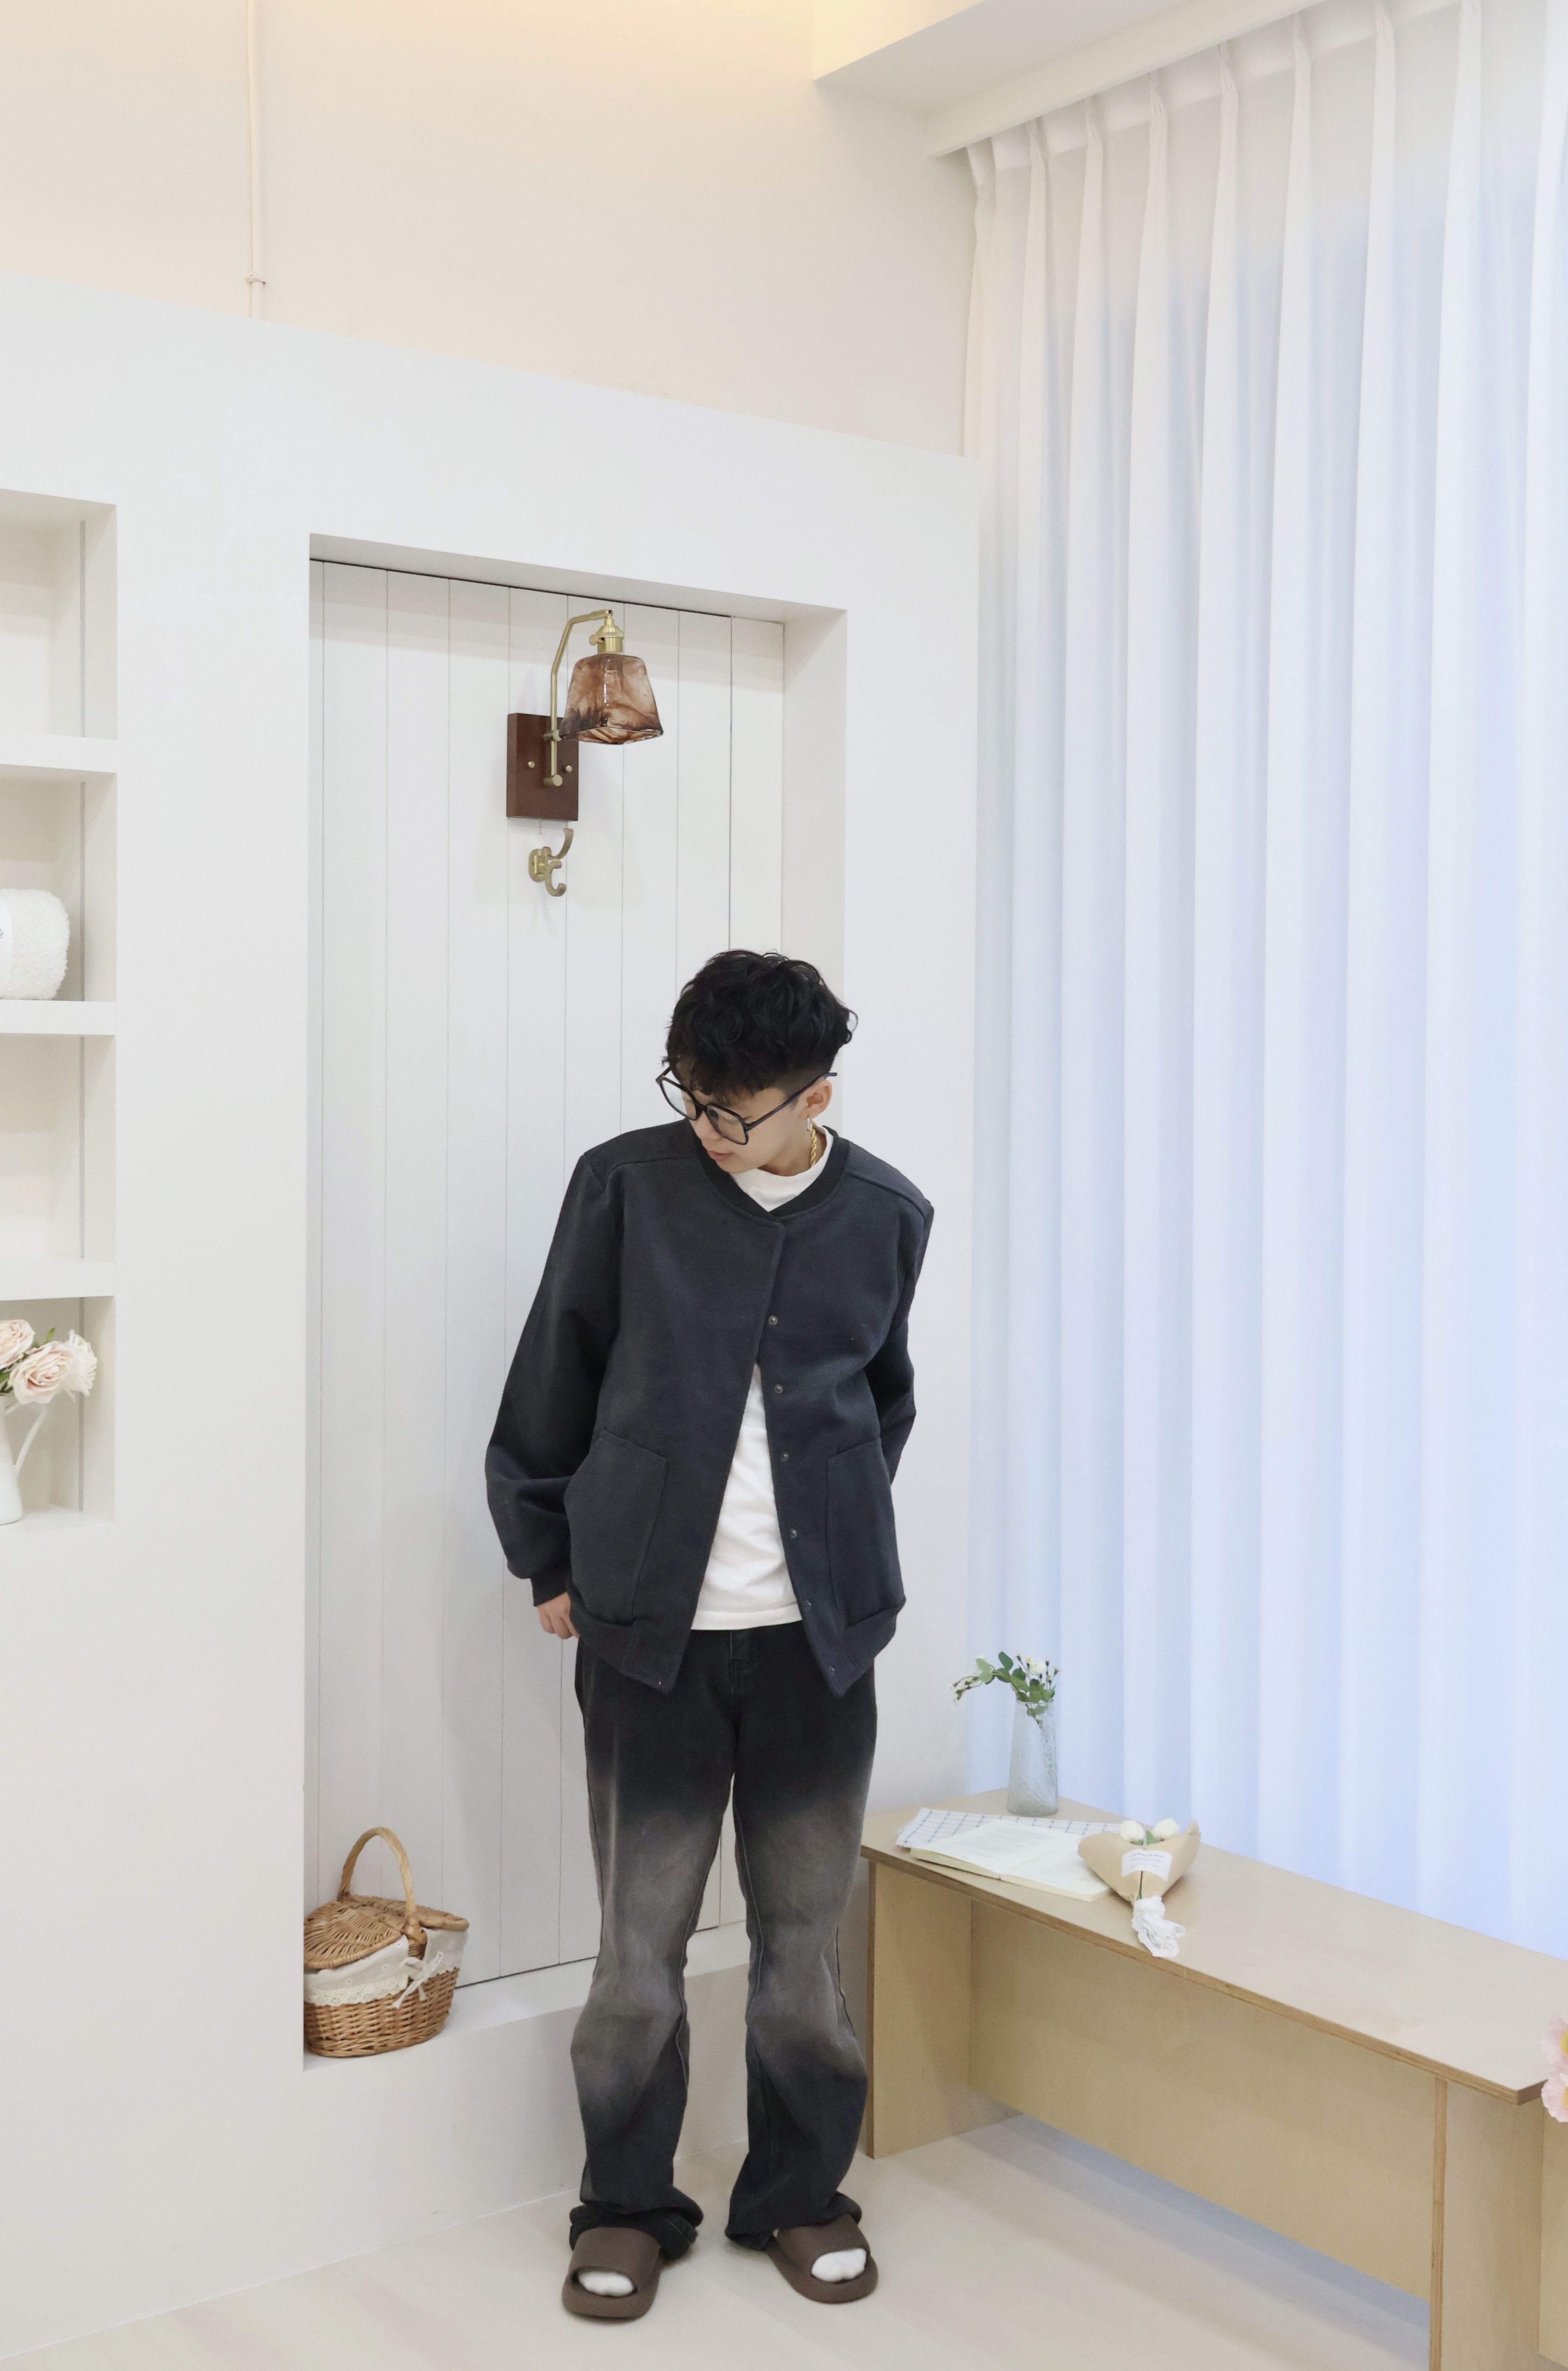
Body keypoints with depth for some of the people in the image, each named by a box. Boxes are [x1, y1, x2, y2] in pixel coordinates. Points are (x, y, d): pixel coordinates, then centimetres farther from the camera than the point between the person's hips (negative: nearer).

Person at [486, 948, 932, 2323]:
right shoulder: (626, 1185, -5)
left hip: (818, 1637, 1)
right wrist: (550, 1563, 8)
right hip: (650, 1628, -1)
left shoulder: (886, 1217, 1)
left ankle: (800, 2191, 29)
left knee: (805, 1930, 11)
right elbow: (552, 1385, 4)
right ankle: (628, 2206, 25)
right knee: (642, 1937, 7)